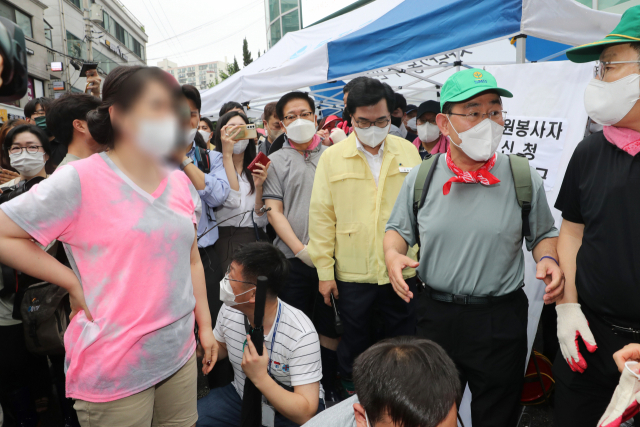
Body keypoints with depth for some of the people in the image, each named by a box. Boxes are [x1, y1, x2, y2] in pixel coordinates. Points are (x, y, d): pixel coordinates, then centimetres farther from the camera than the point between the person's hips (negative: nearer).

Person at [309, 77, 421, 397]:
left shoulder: (408, 152, 3)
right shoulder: (331, 158, -2)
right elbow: (321, 216, -2)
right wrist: (324, 271, -3)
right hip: (351, 274, -1)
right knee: (354, 346, 16)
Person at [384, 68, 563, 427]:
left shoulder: (524, 176, -4)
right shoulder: (421, 176, -2)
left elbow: (543, 234, 8)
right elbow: (400, 229, 8)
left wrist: (548, 260, -13)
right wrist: (392, 254, -12)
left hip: (502, 320, -1)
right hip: (436, 314, 1)